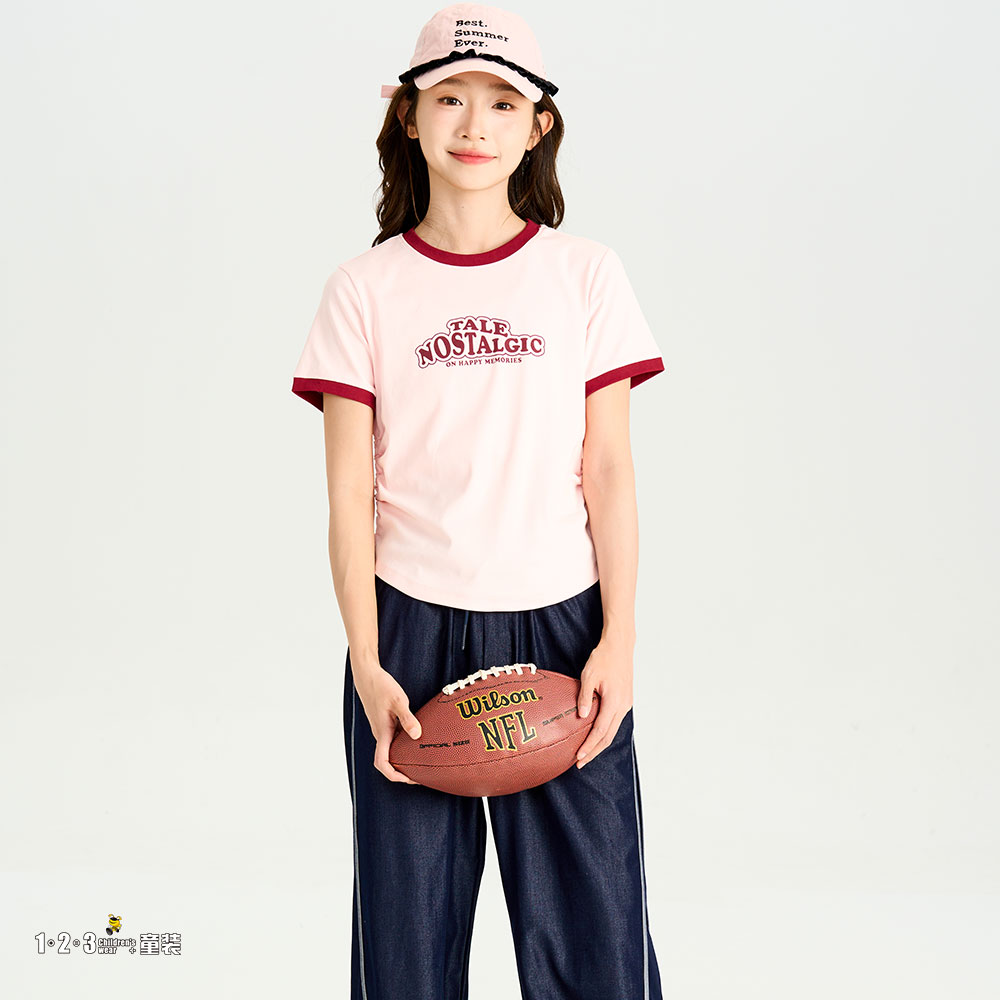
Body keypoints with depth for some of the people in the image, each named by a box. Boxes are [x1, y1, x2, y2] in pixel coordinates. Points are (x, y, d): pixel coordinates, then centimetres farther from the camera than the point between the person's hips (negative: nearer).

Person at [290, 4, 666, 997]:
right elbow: (349, 493, 0)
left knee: (589, 918, 4)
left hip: (559, 626, 0)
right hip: (411, 627, 0)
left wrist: (618, 640, -4)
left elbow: (607, 469, 2)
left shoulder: (585, 274, 3)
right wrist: (367, 666, -6)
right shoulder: (364, 290, 1)